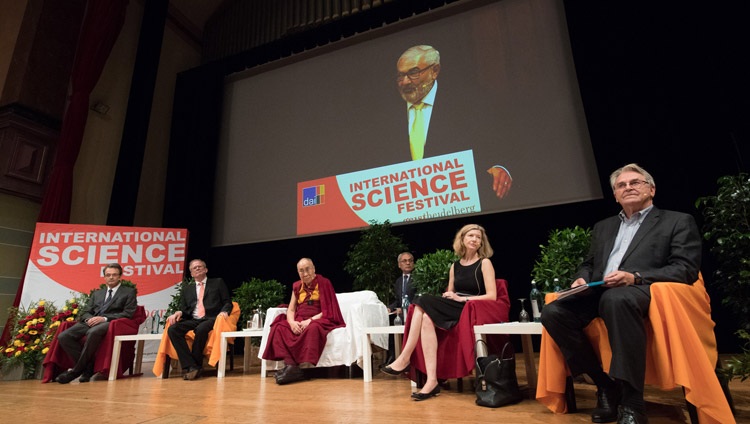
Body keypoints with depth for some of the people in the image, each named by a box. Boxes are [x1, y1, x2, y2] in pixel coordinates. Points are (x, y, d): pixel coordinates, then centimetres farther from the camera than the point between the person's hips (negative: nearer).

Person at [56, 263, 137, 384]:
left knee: (93, 332, -38)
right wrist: (89, 319, -5)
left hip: (110, 323, -6)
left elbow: (127, 314, -1)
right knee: (63, 336, -20)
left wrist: (104, 318, -13)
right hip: (91, 322, 6)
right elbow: (85, 312, 20)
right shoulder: (96, 294, 29)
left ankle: (76, 370, -21)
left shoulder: (129, 292, 12)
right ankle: (88, 367, -13)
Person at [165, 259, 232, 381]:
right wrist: (179, 312, -5)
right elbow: (184, 309, 19)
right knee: (172, 329, -26)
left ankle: (196, 365, -19)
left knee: (201, 329, -37)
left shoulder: (218, 283, 16)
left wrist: (224, 311, -13)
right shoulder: (187, 288, 25)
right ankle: (190, 366, -27)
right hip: (193, 320, 4)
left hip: (211, 319, -4)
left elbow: (227, 302, 9)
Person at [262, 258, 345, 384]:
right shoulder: (297, 286, 15)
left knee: (312, 328, -38)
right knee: (278, 327, -22)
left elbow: (328, 311, -7)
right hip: (299, 322, 5)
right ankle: (290, 364, -35)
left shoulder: (324, 283, 0)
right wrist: (292, 322, -11)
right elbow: (291, 310, 11)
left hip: (318, 321, -5)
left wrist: (310, 320, -20)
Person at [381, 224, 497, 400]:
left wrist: (462, 298, -13)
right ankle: (431, 380, -30)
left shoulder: (484, 263, 2)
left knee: (423, 304, -26)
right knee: (427, 318, -29)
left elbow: (492, 296, -8)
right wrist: (449, 296, -7)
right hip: (454, 309, 5)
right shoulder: (455, 266, 17)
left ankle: (404, 359, -21)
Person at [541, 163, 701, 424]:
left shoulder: (678, 221, 13)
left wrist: (635, 277, -17)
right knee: (553, 312, -24)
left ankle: (632, 403, -30)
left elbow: (686, 269, 0)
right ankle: (605, 385, -7)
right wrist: (582, 278, 2)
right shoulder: (603, 226, 28)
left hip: (641, 291, -5)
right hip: (598, 293, 5)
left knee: (616, 299, -41)